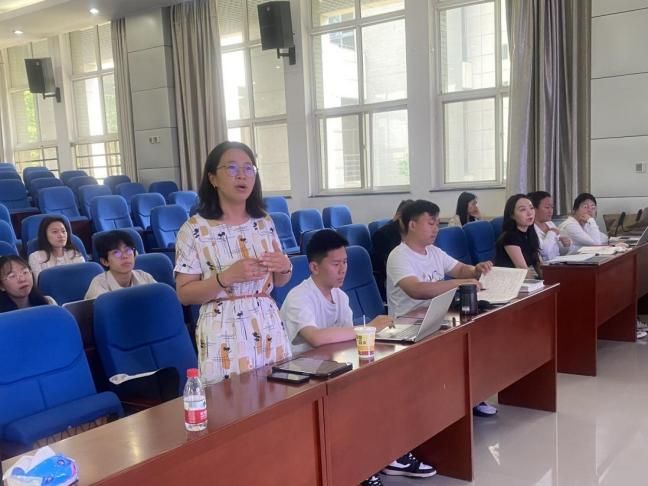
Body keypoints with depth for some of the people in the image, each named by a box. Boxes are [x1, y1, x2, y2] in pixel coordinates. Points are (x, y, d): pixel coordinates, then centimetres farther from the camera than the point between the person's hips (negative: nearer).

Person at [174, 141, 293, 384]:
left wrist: (285, 267, -7)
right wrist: (226, 277, -21)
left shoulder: (265, 223, 6)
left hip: (269, 329, 4)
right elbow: (184, 294, -8)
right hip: (224, 335, -4)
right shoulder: (194, 229, -8)